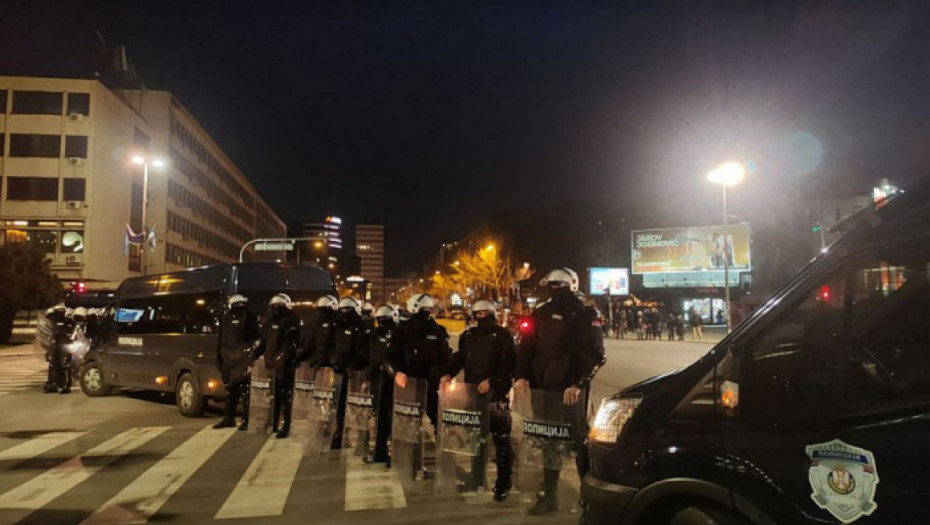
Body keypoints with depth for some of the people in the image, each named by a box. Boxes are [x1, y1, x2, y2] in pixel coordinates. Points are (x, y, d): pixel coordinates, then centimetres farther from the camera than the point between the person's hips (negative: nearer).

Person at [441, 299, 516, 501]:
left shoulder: (502, 335, -4)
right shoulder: (468, 335, 13)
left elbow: (509, 364, -11)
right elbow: (459, 358, 15)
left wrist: (491, 381, -19)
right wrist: (449, 374, -3)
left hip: (496, 393, -5)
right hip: (472, 391, 6)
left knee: (501, 438, -3)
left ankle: (504, 482, 5)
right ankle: (476, 476, 25)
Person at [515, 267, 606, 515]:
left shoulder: (586, 315, -1)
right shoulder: (541, 314, 12)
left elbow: (595, 355, -8)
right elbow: (526, 347, 10)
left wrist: (578, 384, -18)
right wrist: (522, 376, -4)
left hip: (572, 388, -4)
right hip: (543, 387, 5)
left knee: (579, 439, 0)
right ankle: (548, 495, 19)